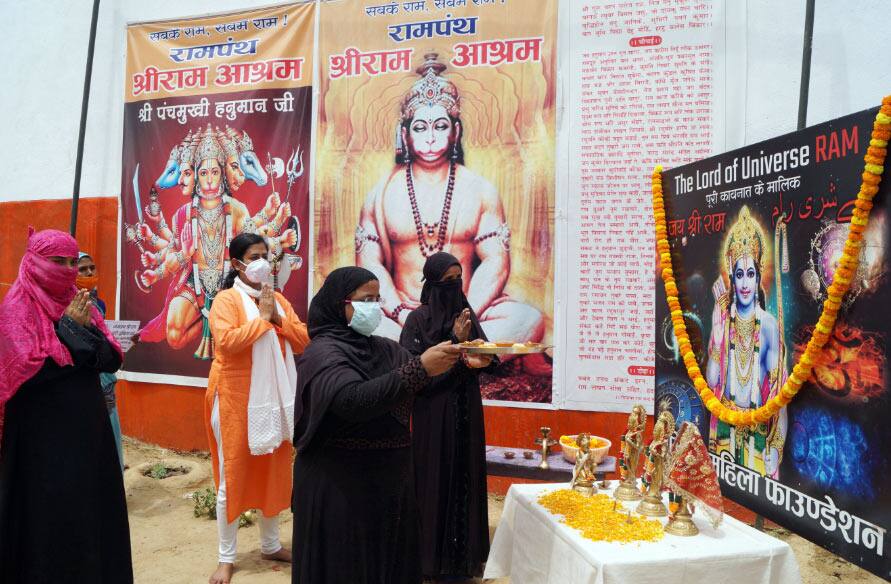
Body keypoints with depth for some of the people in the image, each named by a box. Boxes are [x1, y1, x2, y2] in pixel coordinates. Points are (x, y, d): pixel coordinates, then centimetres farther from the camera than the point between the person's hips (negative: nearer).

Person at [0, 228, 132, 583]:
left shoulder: (81, 304, 8)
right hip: (43, 433, -6)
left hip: (88, 425, 6)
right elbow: (29, 370, -19)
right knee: (48, 515, 3)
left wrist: (87, 328, -14)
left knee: (93, 508, 12)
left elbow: (112, 360, 2)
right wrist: (70, 328, -15)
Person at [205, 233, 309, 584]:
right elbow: (226, 341, -24)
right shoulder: (227, 299, -8)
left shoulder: (278, 300, 10)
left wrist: (277, 318, -9)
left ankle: (270, 545, 30)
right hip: (238, 399, -6)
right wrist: (262, 318, -16)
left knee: (273, 472, 14)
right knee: (233, 475, 4)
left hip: (275, 398, 6)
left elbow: (303, 341, 4)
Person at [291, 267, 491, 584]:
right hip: (341, 486, -6)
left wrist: (460, 363, -10)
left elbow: (419, 386, 7)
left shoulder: (384, 348, 7)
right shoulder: (323, 352, -13)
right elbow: (352, 401, -30)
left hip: (391, 479, 6)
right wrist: (420, 369, -35)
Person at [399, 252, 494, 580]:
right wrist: (455, 342, -19)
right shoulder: (419, 318, -8)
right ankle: (433, 556, 16)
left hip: (466, 409, 5)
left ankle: (463, 552, 23)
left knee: (465, 476, 9)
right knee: (435, 477, 2)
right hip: (434, 411, -5)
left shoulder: (466, 315, 8)